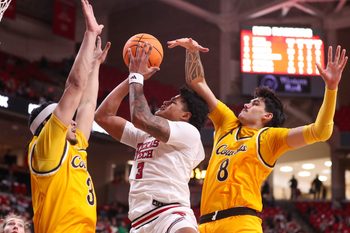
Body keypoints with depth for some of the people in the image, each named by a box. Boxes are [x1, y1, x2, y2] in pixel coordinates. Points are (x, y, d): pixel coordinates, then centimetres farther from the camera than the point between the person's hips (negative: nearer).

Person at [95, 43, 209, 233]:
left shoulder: (189, 132, 4)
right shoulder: (145, 136, 26)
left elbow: (140, 118, -11)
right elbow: (103, 116, 22)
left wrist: (137, 77, 5)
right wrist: (132, 77, 20)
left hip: (171, 213, -7)